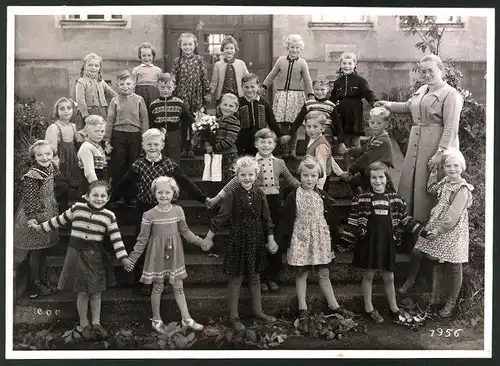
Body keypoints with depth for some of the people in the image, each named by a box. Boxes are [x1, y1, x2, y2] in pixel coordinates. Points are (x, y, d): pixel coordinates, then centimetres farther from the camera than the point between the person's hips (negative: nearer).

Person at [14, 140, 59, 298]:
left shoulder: (51, 168, 2)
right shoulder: (32, 176, -23)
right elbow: (30, 199, -22)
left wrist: (55, 211, 18)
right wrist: (32, 218, -22)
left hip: (48, 216, 8)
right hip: (36, 217, -8)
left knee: (44, 250, 19)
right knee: (36, 251, 6)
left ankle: (42, 279, 33)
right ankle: (35, 284, 21)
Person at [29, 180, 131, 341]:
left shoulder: (109, 216, -5)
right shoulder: (77, 208, -5)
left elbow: (116, 238, -7)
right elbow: (60, 220, 11)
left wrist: (123, 257, -13)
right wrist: (41, 227, 19)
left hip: (96, 256, 1)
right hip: (78, 254, -1)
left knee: (96, 292, 11)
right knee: (82, 292, 5)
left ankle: (96, 323, 26)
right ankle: (83, 325, 22)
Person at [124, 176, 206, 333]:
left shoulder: (178, 211, -5)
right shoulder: (149, 215, -13)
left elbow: (185, 232, 7)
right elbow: (142, 239, -6)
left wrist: (201, 242, 3)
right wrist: (132, 258, -6)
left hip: (174, 255, 3)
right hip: (157, 255, -2)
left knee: (178, 286, 12)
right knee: (158, 287, 10)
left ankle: (186, 319, 23)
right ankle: (156, 320, 27)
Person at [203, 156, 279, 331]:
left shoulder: (260, 194, -1)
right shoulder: (233, 194, -12)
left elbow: (266, 219, 6)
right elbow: (221, 216, -10)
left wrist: (270, 239, 7)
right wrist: (209, 238, -7)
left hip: (256, 241, 4)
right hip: (238, 240, -4)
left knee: (255, 277, 17)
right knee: (236, 279, 5)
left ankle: (258, 311, 32)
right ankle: (233, 317, 19)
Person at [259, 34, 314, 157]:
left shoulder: (302, 63, 4)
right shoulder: (281, 60, 7)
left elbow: (307, 81, 3)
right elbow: (271, 75, 16)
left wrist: (310, 95, -6)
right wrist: (263, 87, 11)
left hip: (296, 96, -1)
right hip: (282, 95, 1)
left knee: (294, 124, 0)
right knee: (283, 123, -2)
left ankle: (292, 147, 11)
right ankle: (285, 148, 7)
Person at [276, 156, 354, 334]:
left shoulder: (323, 196, 0)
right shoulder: (293, 196, -8)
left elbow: (330, 220, 5)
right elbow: (286, 221, -6)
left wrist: (333, 241, 4)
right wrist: (283, 242, -7)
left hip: (320, 239, 2)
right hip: (301, 240, -2)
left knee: (324, 274, 12)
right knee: (301, 274, 7)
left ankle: (333, 306, 26)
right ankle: (303, 311, 17)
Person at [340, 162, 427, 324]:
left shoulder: (396, 199, 2)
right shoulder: (362, 199, -6)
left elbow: (405, 220, 10)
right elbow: (353, 222, -4)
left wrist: (422, 231, 6)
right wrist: (345, 240, -9)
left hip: (387, 242, 2)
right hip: (369, 242, -2)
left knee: (389, 276, 13)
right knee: (368, 274, 10)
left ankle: (394, 309, 30)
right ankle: (369, 308, 25)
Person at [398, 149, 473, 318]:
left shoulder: (462, 189, -16)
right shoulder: (445, 182, 7)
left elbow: (453, 217, -20)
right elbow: (431, 190, 29)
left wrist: (438, 231, -17)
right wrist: (433, 171, 20)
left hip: (452, 232, -7)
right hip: (437, 228, 7)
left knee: (453, 268, 5)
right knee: (438, 264, 12)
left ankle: (450, 303, 19)